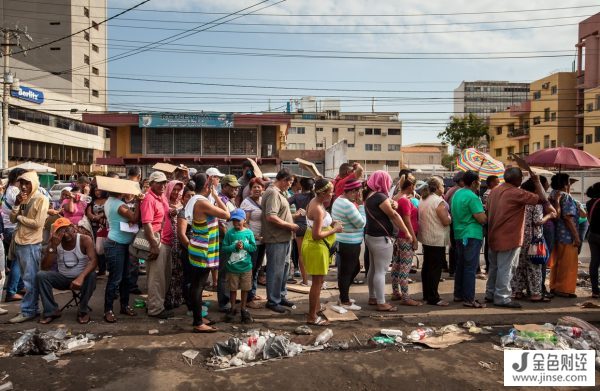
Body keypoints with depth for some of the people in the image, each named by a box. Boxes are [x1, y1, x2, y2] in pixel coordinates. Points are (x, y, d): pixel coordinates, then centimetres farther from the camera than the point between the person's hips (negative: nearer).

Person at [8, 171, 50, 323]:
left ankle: (28, 311, 1)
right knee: (27, 278, 13)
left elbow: (37, 223, -17)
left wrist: (19, 217, -6)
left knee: (30, 279, -3)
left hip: (32, 244, -8)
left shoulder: (41, 199, -10)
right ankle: (32, 307, 21)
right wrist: (17, 203, -7)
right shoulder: (22, 198, 13)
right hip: (19, 242, 8)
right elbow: (12, 219, 6)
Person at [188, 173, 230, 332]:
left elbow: (214, 214, 14)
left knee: (197, 285, 16)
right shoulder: (202, 202, -21)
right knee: (198, 286, -3)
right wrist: (216, 195, -11)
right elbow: (227, 214, -17)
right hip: (202, 251, -10)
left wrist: (214, 196, 7)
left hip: (200, 249, 10)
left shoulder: (195, 199, 9)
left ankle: (197, 318, 26)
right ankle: (198, 324, 4)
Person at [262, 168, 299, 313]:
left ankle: (281, 296, 32)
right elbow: (271, 217, -27)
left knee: (284, 268, 19)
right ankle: (273, 301, 12)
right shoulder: (273, 193, -18)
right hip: (276, 239, -10)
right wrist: (290, 225, -19)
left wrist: (293, 216, 12)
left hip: (284, 238, 10)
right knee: (276, 271, 0)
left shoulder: (279, 192, 14)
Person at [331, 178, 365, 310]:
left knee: (355, 268, 21)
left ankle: (343, 295, 31)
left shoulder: (339, 200, 10)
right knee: (347, 271, 2)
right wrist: (360, 205, -13)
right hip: (349, 244, -10)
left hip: (342, 241, 10)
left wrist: (357, 205, 5)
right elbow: (361, 223, -18)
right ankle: (345, 302, 14)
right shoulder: (348, 205, -23)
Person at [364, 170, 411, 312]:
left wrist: (392, 205, -9)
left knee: (373, 269, 16)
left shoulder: (370, 196, 12)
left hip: (371, 236, 10)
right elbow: (394, 215, -16)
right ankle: (381, 303, -1)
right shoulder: (380, 197, -18)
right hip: (381, 238, -10)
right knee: (381, 271, -5)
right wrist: (407, 232, -11)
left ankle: (372, 297, 25)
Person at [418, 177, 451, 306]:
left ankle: (426, 295, 22)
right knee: (435, 269, -4)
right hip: (437, 240, -9)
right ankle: (433, 298, 0)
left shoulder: (423, 199, 9)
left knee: (426, 266, 14)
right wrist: (450, 217, 2)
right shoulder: (439, 201, -17)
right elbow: (446, 221, -19)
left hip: (425, 238, 9)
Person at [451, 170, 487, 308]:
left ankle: (458, 295, 23)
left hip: (458, 234, 9)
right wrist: (482, 211, 2)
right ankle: (469, 299, -2)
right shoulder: (472, 197, -17)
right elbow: (482, 219, -20)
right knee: (470, 268, -5)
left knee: (460, 265, 15)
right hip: (472, 236, -9)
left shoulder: (456, 194, 11)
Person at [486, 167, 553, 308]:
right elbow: (542, 199, -15)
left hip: (493, 237, 8)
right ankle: (502, 298, 6)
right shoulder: (517, 193, -16)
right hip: (509, 238, -8)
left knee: (494, 267, 17)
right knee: (505, 269, 0)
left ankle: (490, 293, 25)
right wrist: (536, 181, -3)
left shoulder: (494, 191, 8)